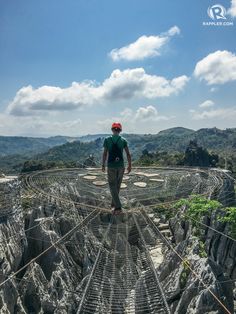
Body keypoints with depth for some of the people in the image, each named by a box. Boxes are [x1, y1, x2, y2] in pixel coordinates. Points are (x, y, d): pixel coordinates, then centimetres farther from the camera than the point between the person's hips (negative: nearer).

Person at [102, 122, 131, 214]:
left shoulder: (107, 140, -5)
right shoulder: (123, 140, -2)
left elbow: (104, 154, -5)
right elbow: (128, 154, -3)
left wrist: (103, 165, 7)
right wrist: (129, 165, 7)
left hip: (111, 166, -2)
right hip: (121, 166, 2)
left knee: (112, 186, 4)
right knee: (117, 185, 18)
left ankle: (118, 207, -5)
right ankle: (114, 203, 32)